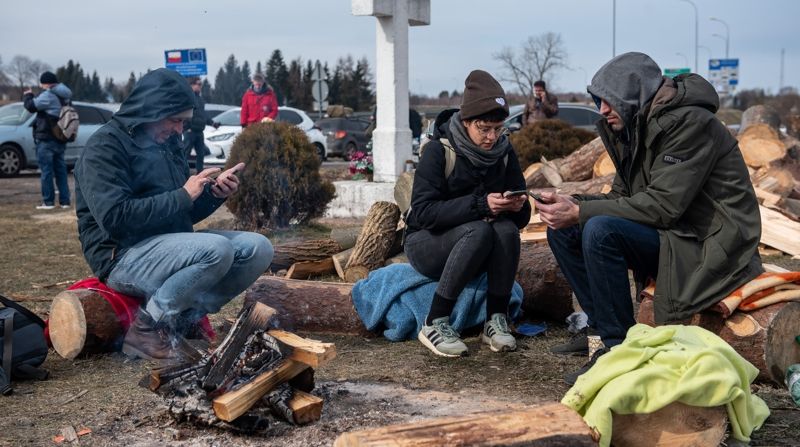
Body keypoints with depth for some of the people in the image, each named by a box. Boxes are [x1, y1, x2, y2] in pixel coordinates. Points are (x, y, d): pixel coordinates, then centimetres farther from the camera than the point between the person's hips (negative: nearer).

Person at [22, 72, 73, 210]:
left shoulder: (49, 95, -16)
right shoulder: (63, 96, 13)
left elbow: (31, 106, -14)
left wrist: (27, 96, 5)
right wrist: (33, 96, 20)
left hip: (46, 140, -8)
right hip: (60, 140, 8)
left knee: (47, 171, -4)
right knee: (60, 170, 10)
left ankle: (48, 201, -3)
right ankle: (65, 200, 10)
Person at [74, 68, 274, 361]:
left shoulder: (167, 142, 15)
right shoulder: (104, 148, -10)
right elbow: (114, 218, -23)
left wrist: (214, 194, -1)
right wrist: (182, 195, -19)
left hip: (169, 246, 9)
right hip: (123, 257, -8)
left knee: (258, 248, -7)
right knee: (216, 249, -31)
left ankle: (185, 321, -8)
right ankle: (147, 329, -16)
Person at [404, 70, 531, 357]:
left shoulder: (504, 152, -2)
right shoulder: (439, 150, -16)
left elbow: (522, 218, 0)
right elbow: (423, 212, -25)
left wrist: (517, 206, -25)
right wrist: (480, 205, -35)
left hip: (477, 251, 4)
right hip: (426, 243, -4)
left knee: (507, 230, -28)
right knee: (479, 231, -34)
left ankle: (496, 320, -18)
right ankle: (434, 325, -27)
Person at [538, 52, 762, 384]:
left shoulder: (689, 123, -18)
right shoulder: (635, 128, 10)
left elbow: (662, 206, -26)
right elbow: (622, 196, 11)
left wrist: (580, 213, -24)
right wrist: (572, 203, -8)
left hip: (708, 248, -9)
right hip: (669, 235, 9)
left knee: (600, 230, -30)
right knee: (563, 230, 2)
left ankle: (618, 347, -20)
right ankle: (600, 328, 8)